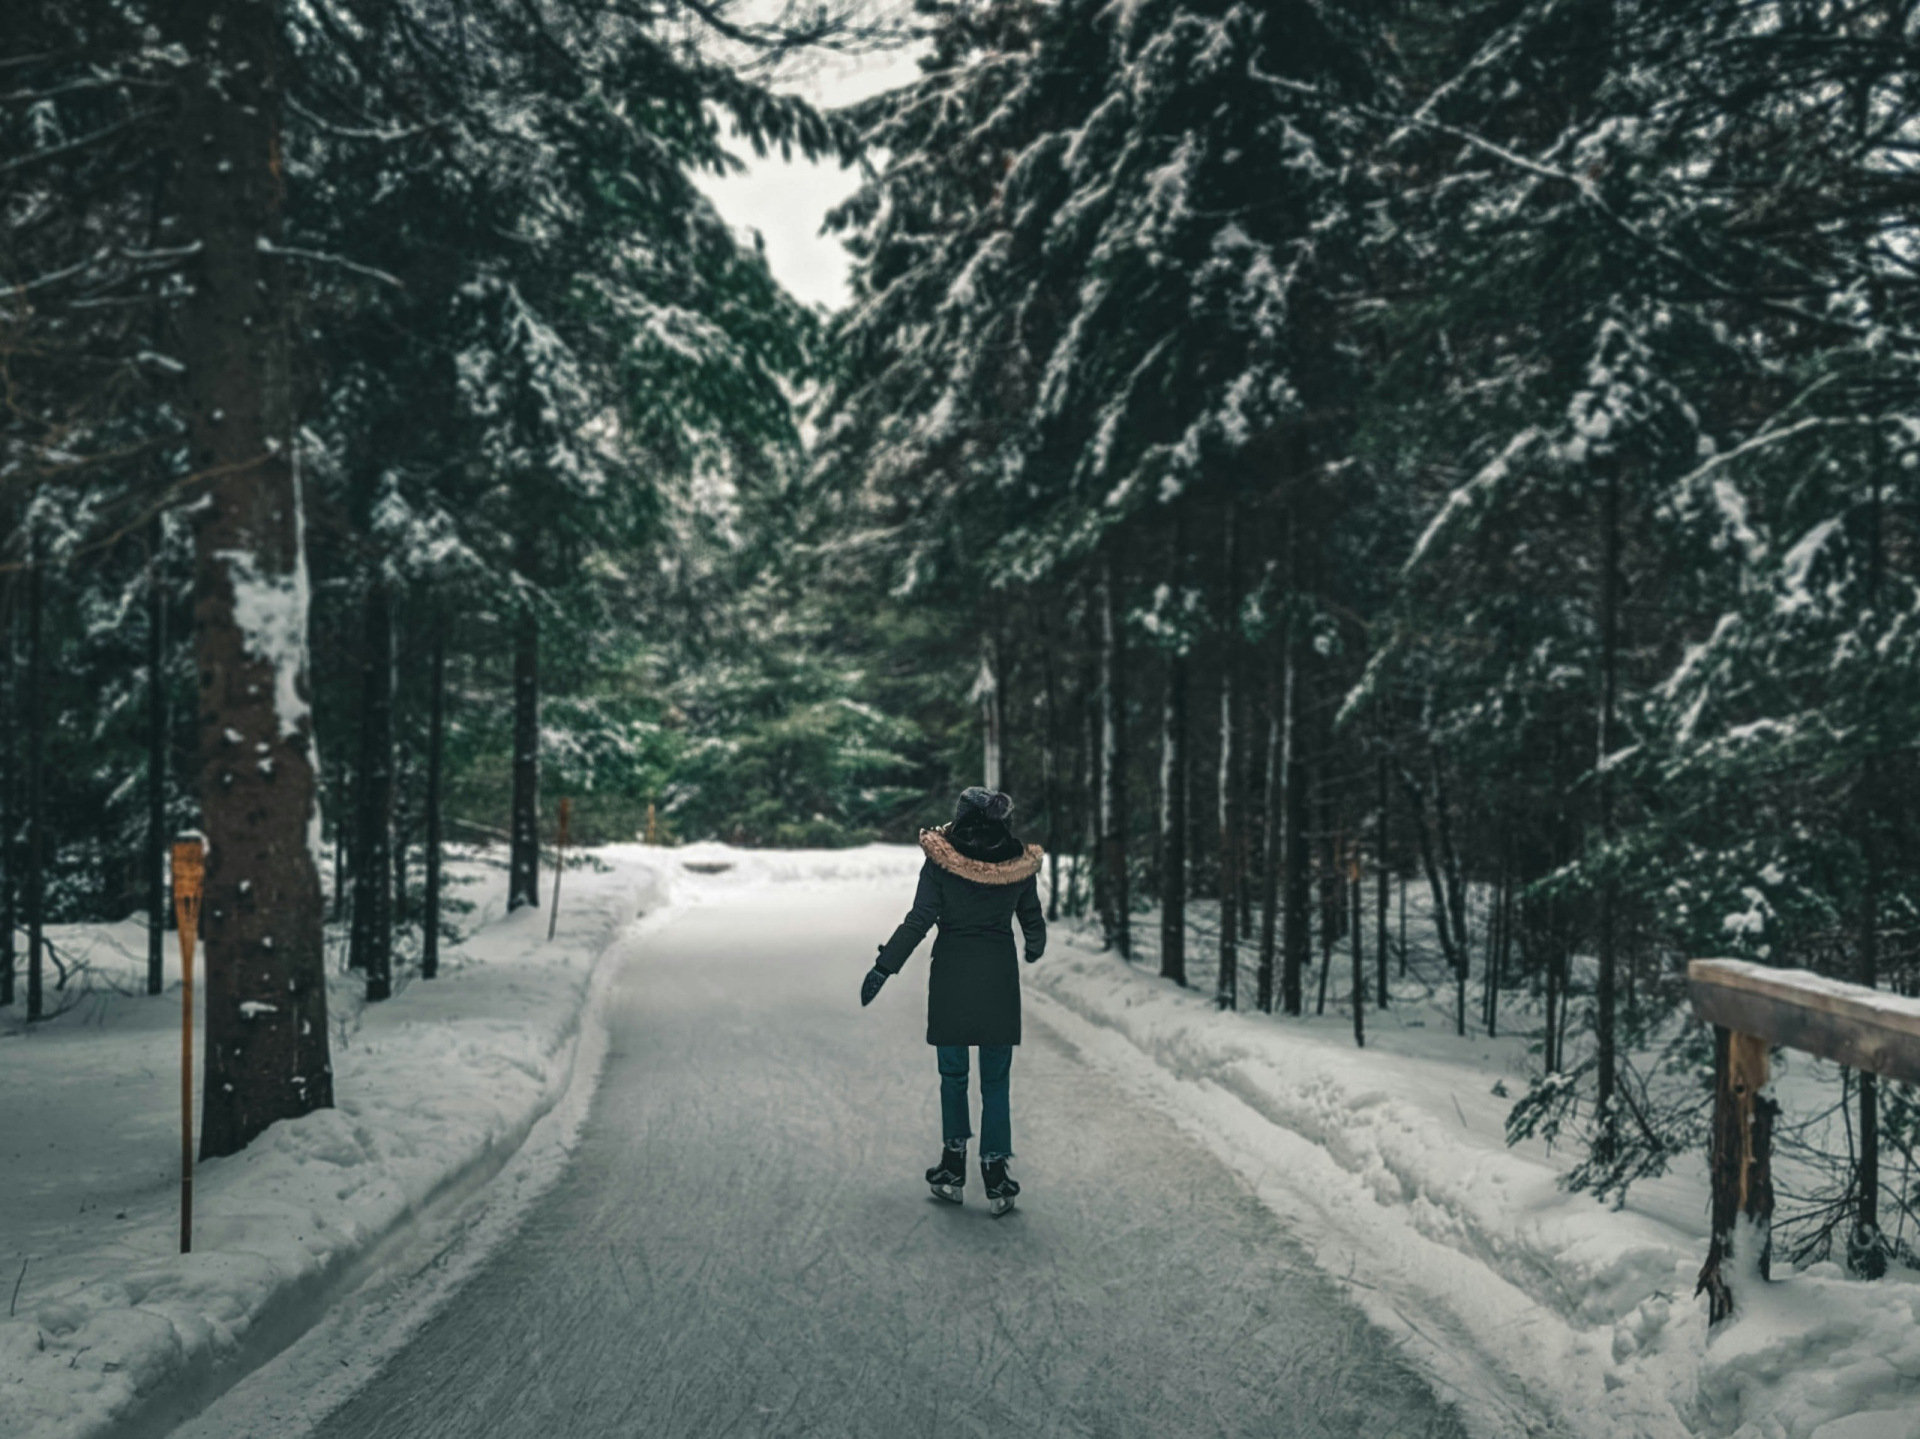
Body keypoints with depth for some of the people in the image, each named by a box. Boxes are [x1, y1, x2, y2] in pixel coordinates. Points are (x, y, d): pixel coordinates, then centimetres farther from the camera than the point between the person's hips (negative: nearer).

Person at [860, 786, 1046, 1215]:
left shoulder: (941, 860, -7)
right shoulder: (1019, 863, 1)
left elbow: (919, 919, -12)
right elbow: (1033, 920, 12)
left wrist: (883, 967, -7)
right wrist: (1035, 949, 34)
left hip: (951, 974, -1)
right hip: (999, 976, 1)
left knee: (953, 1074, 14)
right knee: (995, 1080, 7)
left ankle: (953, 1168, 15)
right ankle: (995, 1180, 4)